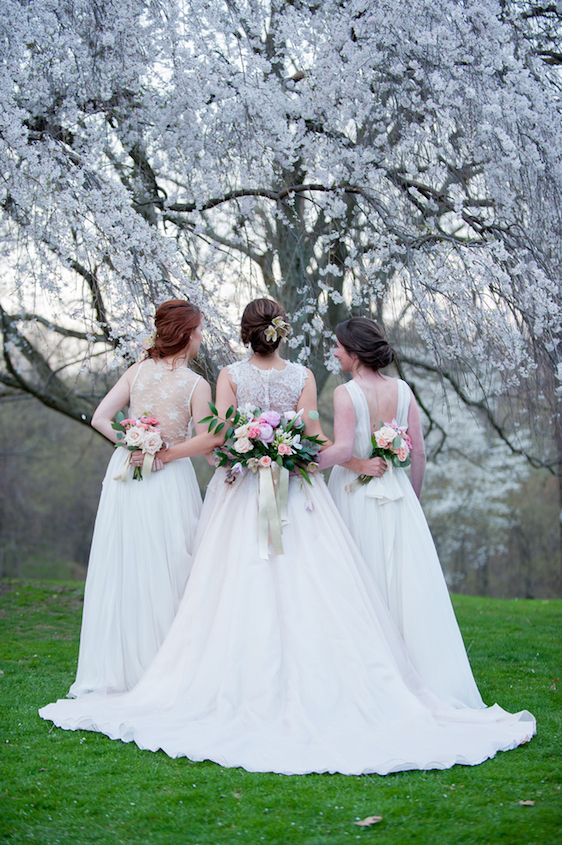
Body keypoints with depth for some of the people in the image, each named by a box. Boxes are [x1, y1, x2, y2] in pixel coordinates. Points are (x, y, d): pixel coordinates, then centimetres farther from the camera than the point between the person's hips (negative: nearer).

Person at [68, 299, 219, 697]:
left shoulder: (137, 371, 3)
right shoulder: (197, 384, -8)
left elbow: (100, 418, -2)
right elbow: (206, 441, -14)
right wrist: (164, 453, -1)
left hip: (126, 477, 4)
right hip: (169, 482, -4)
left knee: (121, 570, 10)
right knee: (166, 571, 5)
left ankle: (113, 668, 16)